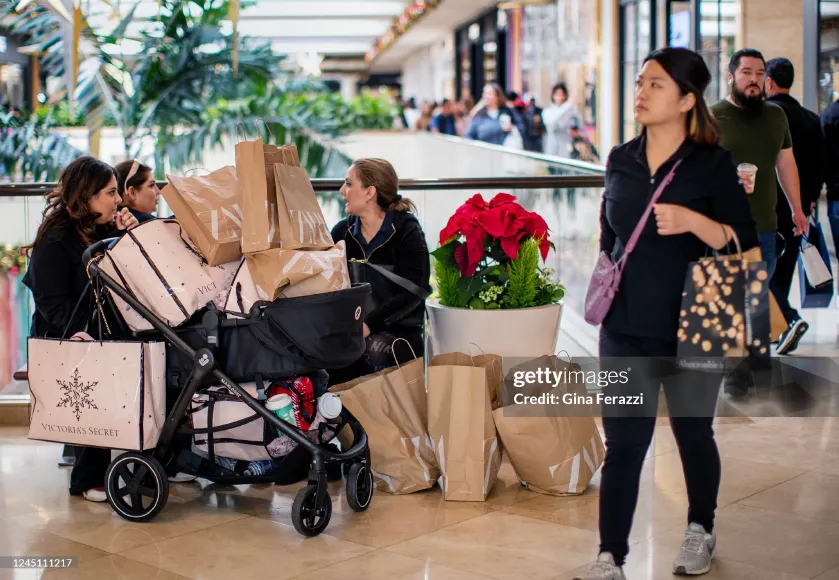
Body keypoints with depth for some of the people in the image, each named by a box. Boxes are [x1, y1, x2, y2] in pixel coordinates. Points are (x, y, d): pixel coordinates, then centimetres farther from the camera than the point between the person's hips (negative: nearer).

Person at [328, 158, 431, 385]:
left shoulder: (406, 231, -5)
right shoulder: (343, 230, 9)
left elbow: (411, 292, -14)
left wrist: (368, 325, -23)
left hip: (399, 331, -4)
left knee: (375, 352, -35)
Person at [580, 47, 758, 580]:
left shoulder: (713, 164, -7)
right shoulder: (621, 161, 5)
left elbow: (744, 244, -12)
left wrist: (694, 221, -26)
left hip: (692, 330, -2)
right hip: (626, 330, 3)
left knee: (693, 433, 15)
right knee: (623, 444, -1)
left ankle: (701, 530, 37)